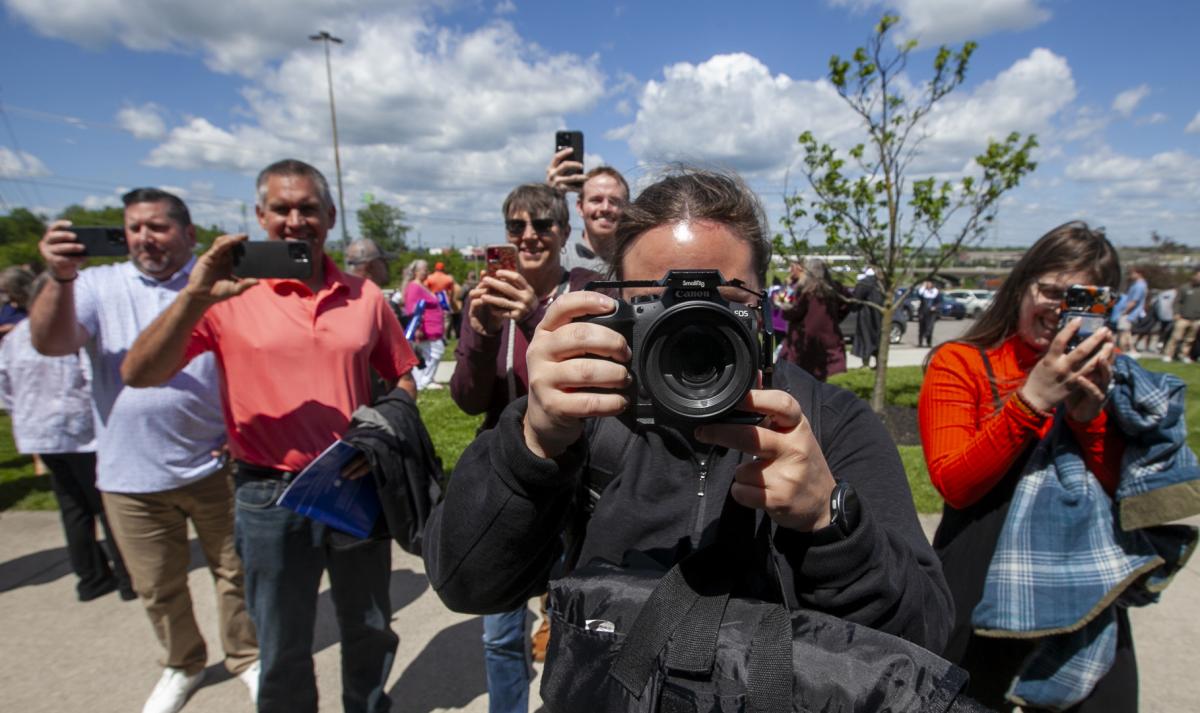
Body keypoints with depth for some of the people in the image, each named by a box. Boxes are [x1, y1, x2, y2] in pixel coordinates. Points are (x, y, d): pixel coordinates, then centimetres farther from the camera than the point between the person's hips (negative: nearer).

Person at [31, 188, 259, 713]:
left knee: (234, 570, 12)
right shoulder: (98, 285, 3)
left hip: (214, 465, -1)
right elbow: (50, 343, -11)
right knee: (157, 588, 17)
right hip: (130, 474, 2)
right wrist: (61, 278, -28)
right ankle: (182, 664, 41)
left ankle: (245, 658, 34)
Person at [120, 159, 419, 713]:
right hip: (271, 498, -2)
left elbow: (403, 378, 8)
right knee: (283, 654, 18)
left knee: (371, 634, 21)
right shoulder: (229, 295, -7)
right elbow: (138, 374, -13)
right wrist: (195, 296, -25)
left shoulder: (364, 296, 0)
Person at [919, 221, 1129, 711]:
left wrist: (1090, 411, -17)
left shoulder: (1105, 373, 5)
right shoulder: (961, 363, -8)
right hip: (982, 593, -3)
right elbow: (954, 484, -19)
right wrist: (1033, 400, -25)